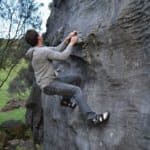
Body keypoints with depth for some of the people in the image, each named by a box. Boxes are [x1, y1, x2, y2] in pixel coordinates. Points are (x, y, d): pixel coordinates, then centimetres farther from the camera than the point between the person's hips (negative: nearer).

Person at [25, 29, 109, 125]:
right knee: (77, 90, -20)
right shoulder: (43, 51, -20)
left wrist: (68, 38, 3)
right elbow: (63, 56, -21)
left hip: (49, 84, 10)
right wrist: (72, 43, -10)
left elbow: (58, 49, 12)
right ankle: (92, 117, -29)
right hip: (50, 85, -10)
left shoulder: (38, 50, 10)